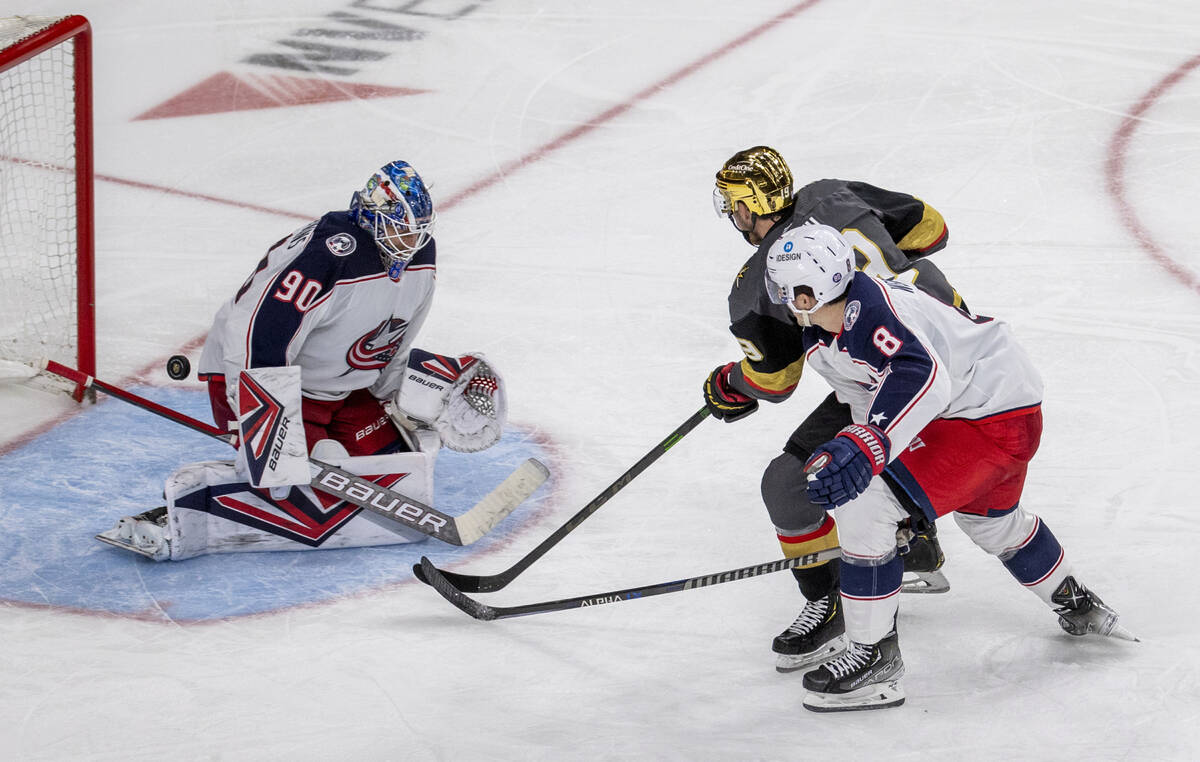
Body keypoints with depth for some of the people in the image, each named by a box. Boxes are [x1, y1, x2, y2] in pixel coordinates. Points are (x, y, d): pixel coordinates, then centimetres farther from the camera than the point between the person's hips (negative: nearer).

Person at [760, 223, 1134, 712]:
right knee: (989, 518, 37)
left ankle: (874, 660, -10)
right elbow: (867, 400, 17)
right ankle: (1076, 606, 61)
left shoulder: (870, 305, -28)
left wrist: (865, 448, -52)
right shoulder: (818, 341, 3)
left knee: (863, 506, -17)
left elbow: (921, 377, -43)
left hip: (996, 416, -11)